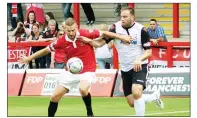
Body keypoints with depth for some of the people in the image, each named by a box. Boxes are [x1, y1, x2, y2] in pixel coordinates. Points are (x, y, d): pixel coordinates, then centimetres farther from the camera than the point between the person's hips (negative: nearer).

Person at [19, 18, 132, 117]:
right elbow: (46, 50, 4)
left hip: (87, 71, -4)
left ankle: (90, 113, -8)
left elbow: (104, 33, -7)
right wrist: (29, 58, 6)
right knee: (55, 96, 3)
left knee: (83, 89, -33)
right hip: (71, 72, 4)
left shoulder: (86, 34, -19)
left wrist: (121, 37, -9)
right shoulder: (62, 41, -11)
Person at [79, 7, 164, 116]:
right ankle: (155, 96, 36)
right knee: (132, 103, 7)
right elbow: (100, 43, -11)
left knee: (136, 93, -29)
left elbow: (149, 51, -8)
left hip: (139, 66, -4)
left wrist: (139, 59, -28)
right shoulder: (116, 28, -7)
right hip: (125, 69, 4)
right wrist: (89, 41, -32)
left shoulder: (141, 30, -12)